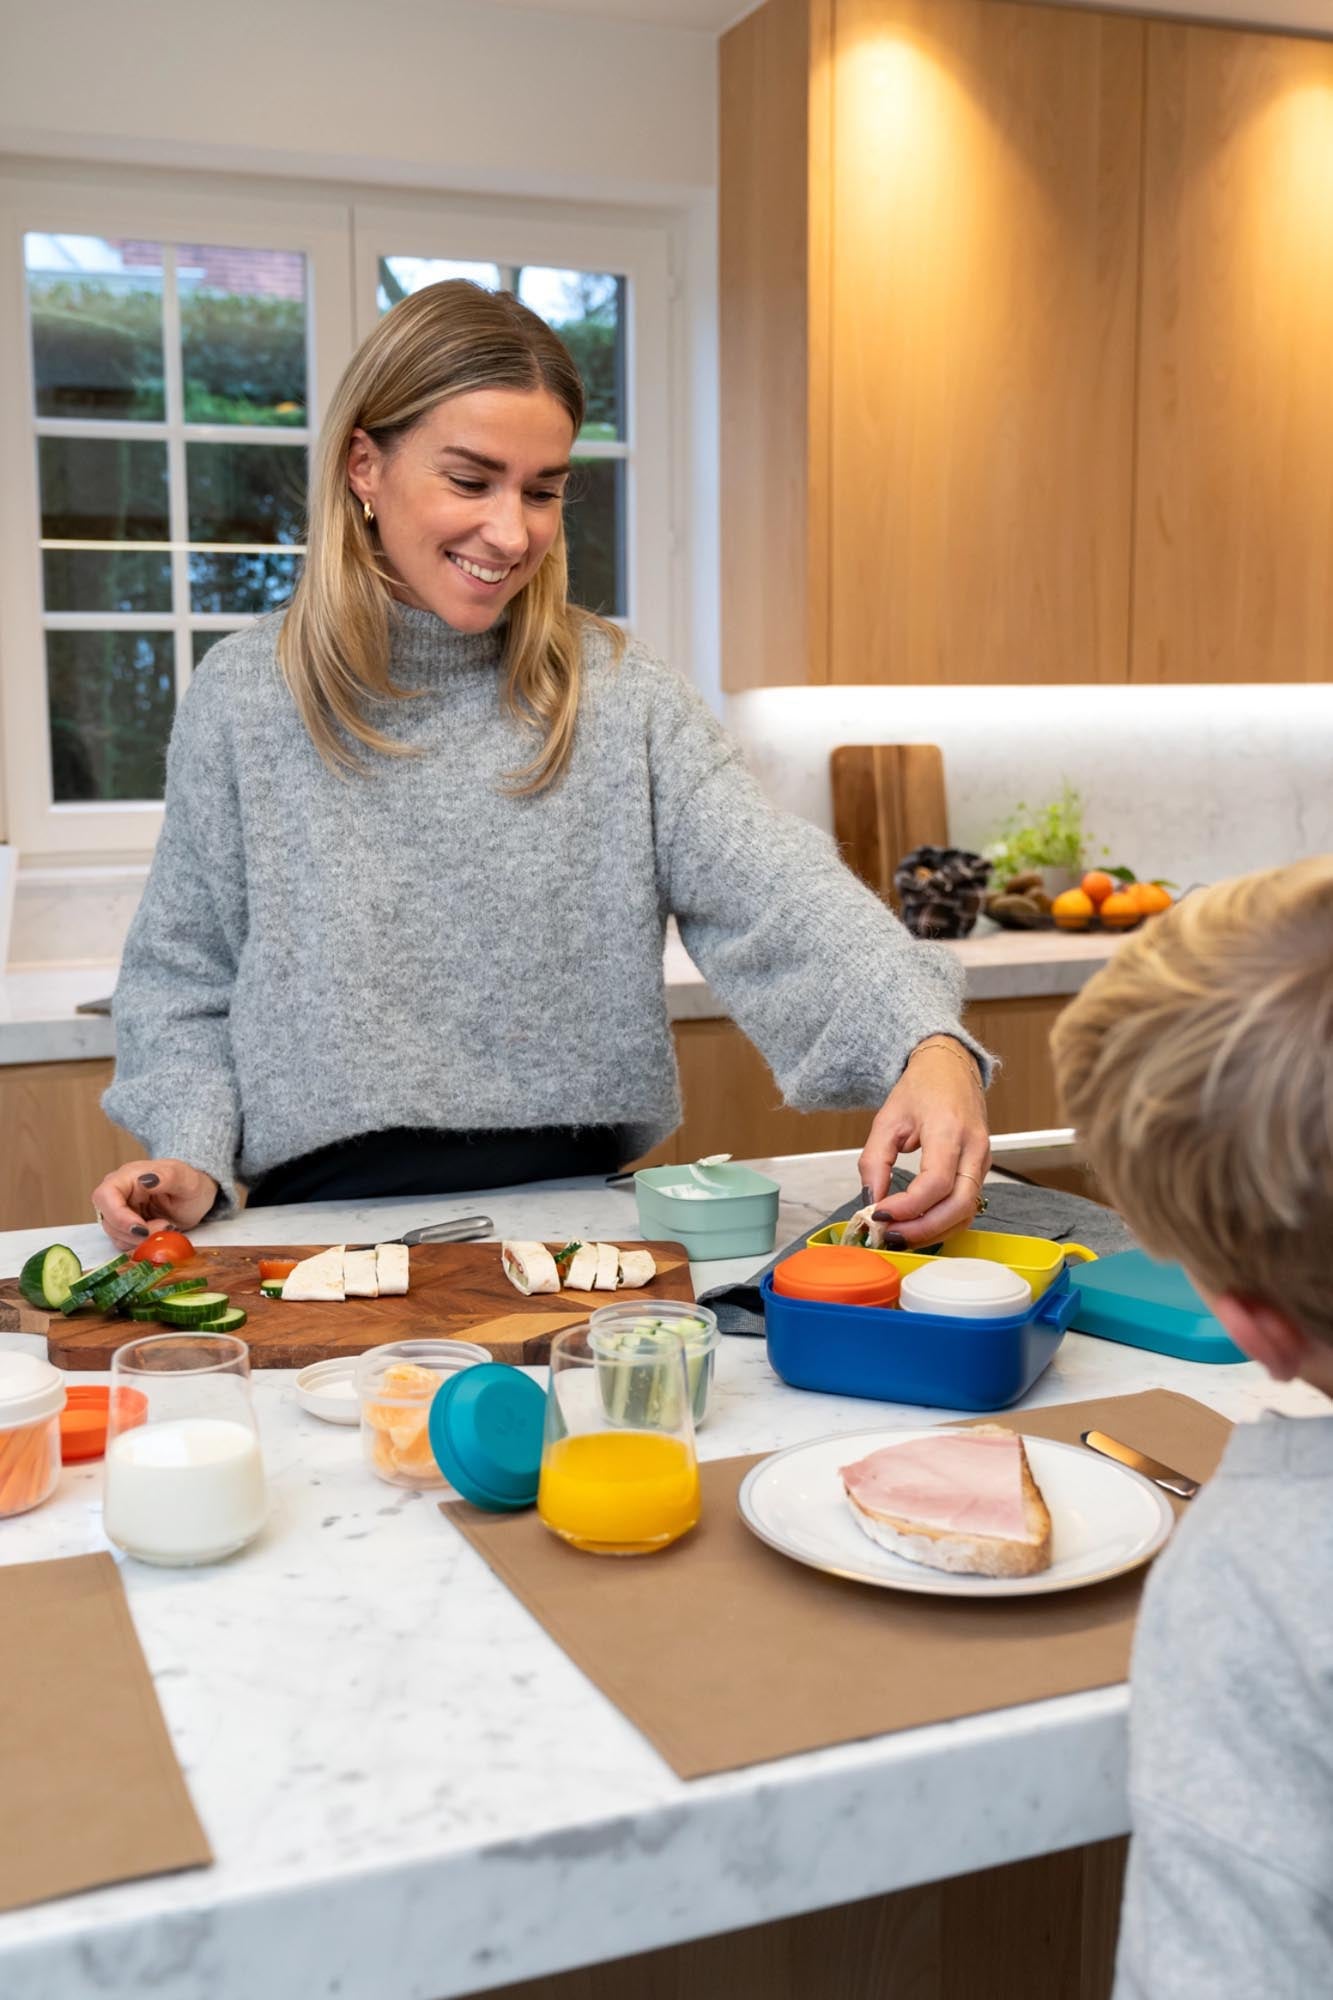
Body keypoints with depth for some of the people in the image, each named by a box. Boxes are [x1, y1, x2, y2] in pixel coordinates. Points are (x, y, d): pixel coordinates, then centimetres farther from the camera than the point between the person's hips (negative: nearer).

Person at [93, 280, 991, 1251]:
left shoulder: (618, 691, 1)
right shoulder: (244, 698, 3)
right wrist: (193, 1154, -7)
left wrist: (928, 1040, -30)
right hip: (330, 1220, 1)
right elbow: (185, 975, 10)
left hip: (576, 1201, 0)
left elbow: (773, 888, -12)